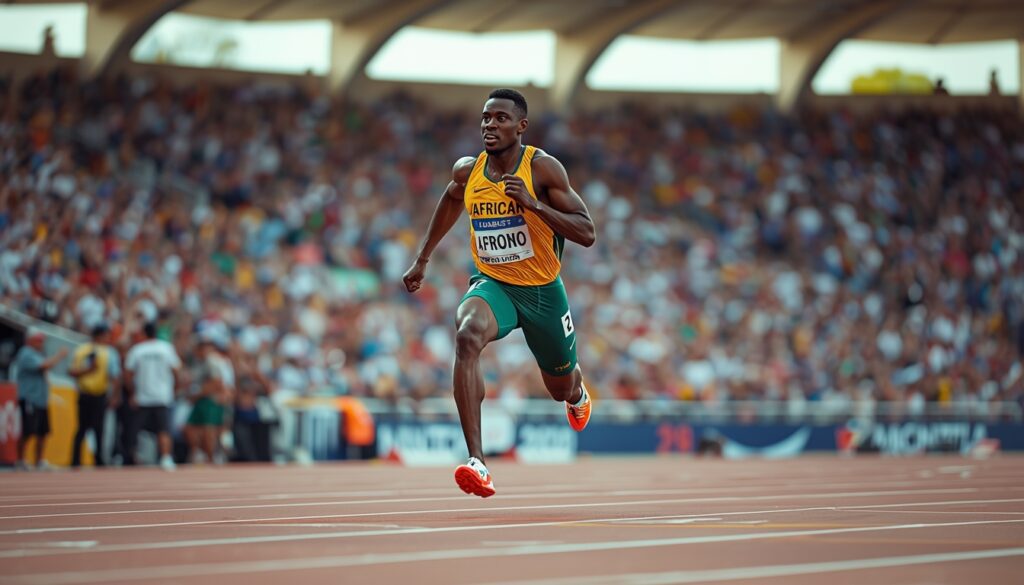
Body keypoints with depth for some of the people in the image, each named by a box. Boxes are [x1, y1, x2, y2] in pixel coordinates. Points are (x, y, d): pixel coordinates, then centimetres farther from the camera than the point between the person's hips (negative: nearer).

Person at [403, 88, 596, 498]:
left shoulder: (543, 168, -17)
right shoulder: (467, 171, -5)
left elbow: (587, 234, -19)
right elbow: (451, 200, 21)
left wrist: (533, 204, -31)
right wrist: (422, 259, 22)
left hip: (543, 291, -1)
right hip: (492, 284, 1)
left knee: (561, 389, 18)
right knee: (467, 337, -35)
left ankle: (578, 392, 63)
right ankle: (476, 461, -41)